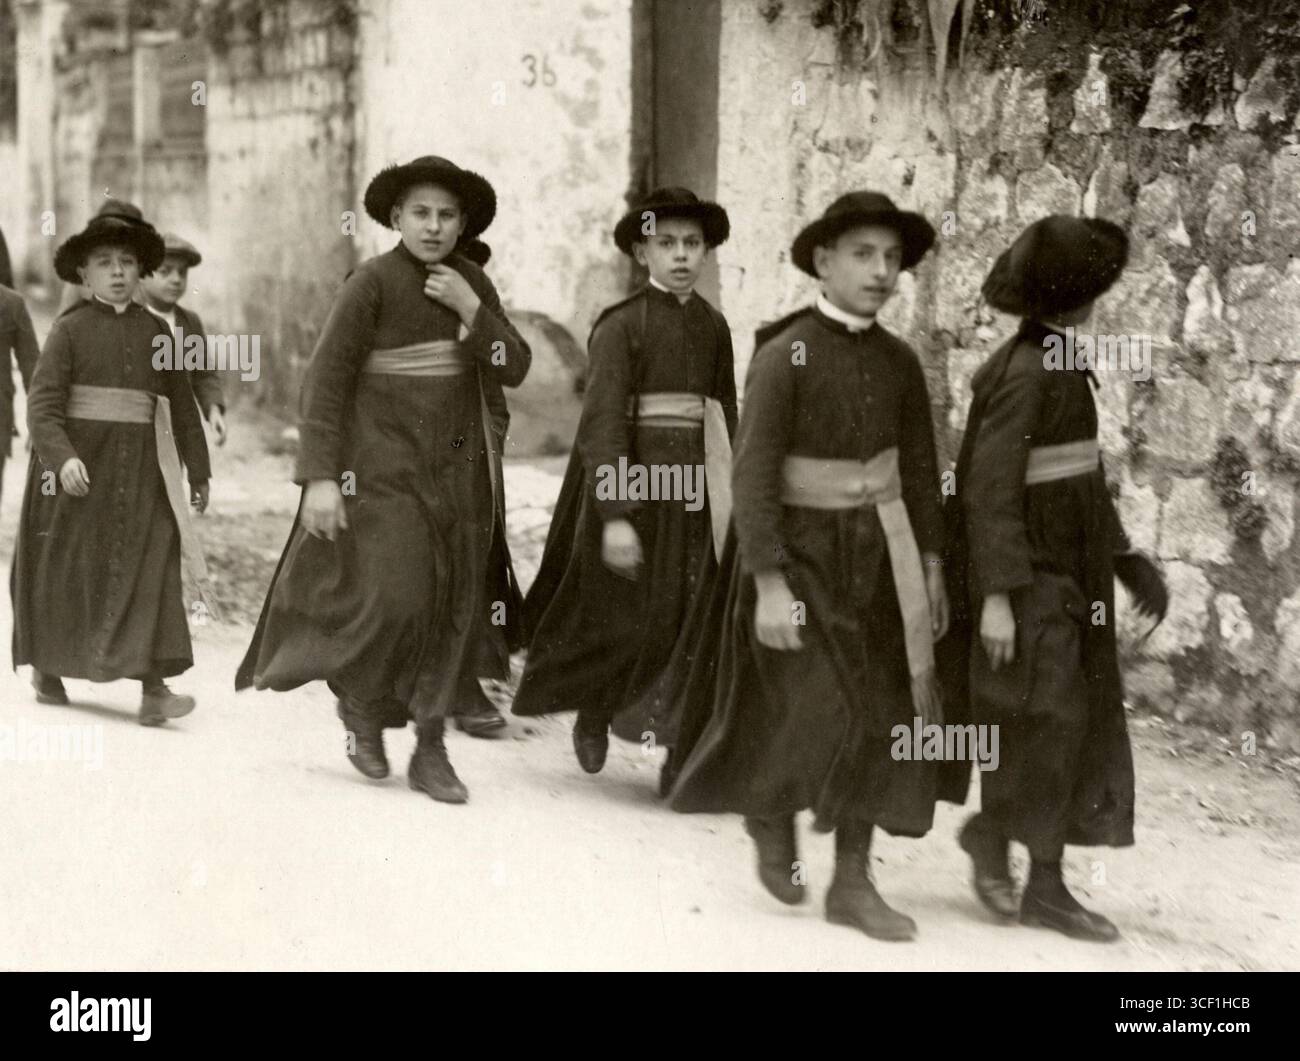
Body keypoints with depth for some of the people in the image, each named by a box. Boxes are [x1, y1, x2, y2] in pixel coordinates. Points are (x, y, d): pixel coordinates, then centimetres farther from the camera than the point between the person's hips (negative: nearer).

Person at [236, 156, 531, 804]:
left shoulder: (473, 284, 8)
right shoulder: (372, 282, -8)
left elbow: (515, 369, 4)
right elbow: (326, 379, -10)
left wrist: (471, 311, -10)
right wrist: (320, 476, -17)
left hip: (459, 469, 5)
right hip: (385, 464, -5)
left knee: (454, 604, 4)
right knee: (393, 597, -13)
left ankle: (430, 751, 13)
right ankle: (360, 701, 17)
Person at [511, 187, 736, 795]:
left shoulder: (714, 326, 9)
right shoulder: (620, 325, -7)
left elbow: (724, 416, 13)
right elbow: (603, 423, -13)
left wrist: (728, 499, 11)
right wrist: (615, 516, -20)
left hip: (694, 487, 4)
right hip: (632, 482, -4)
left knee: (696, 620, 1)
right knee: (628, 618, 3)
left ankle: (682, 750, 11)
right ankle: (592, 713, 31)